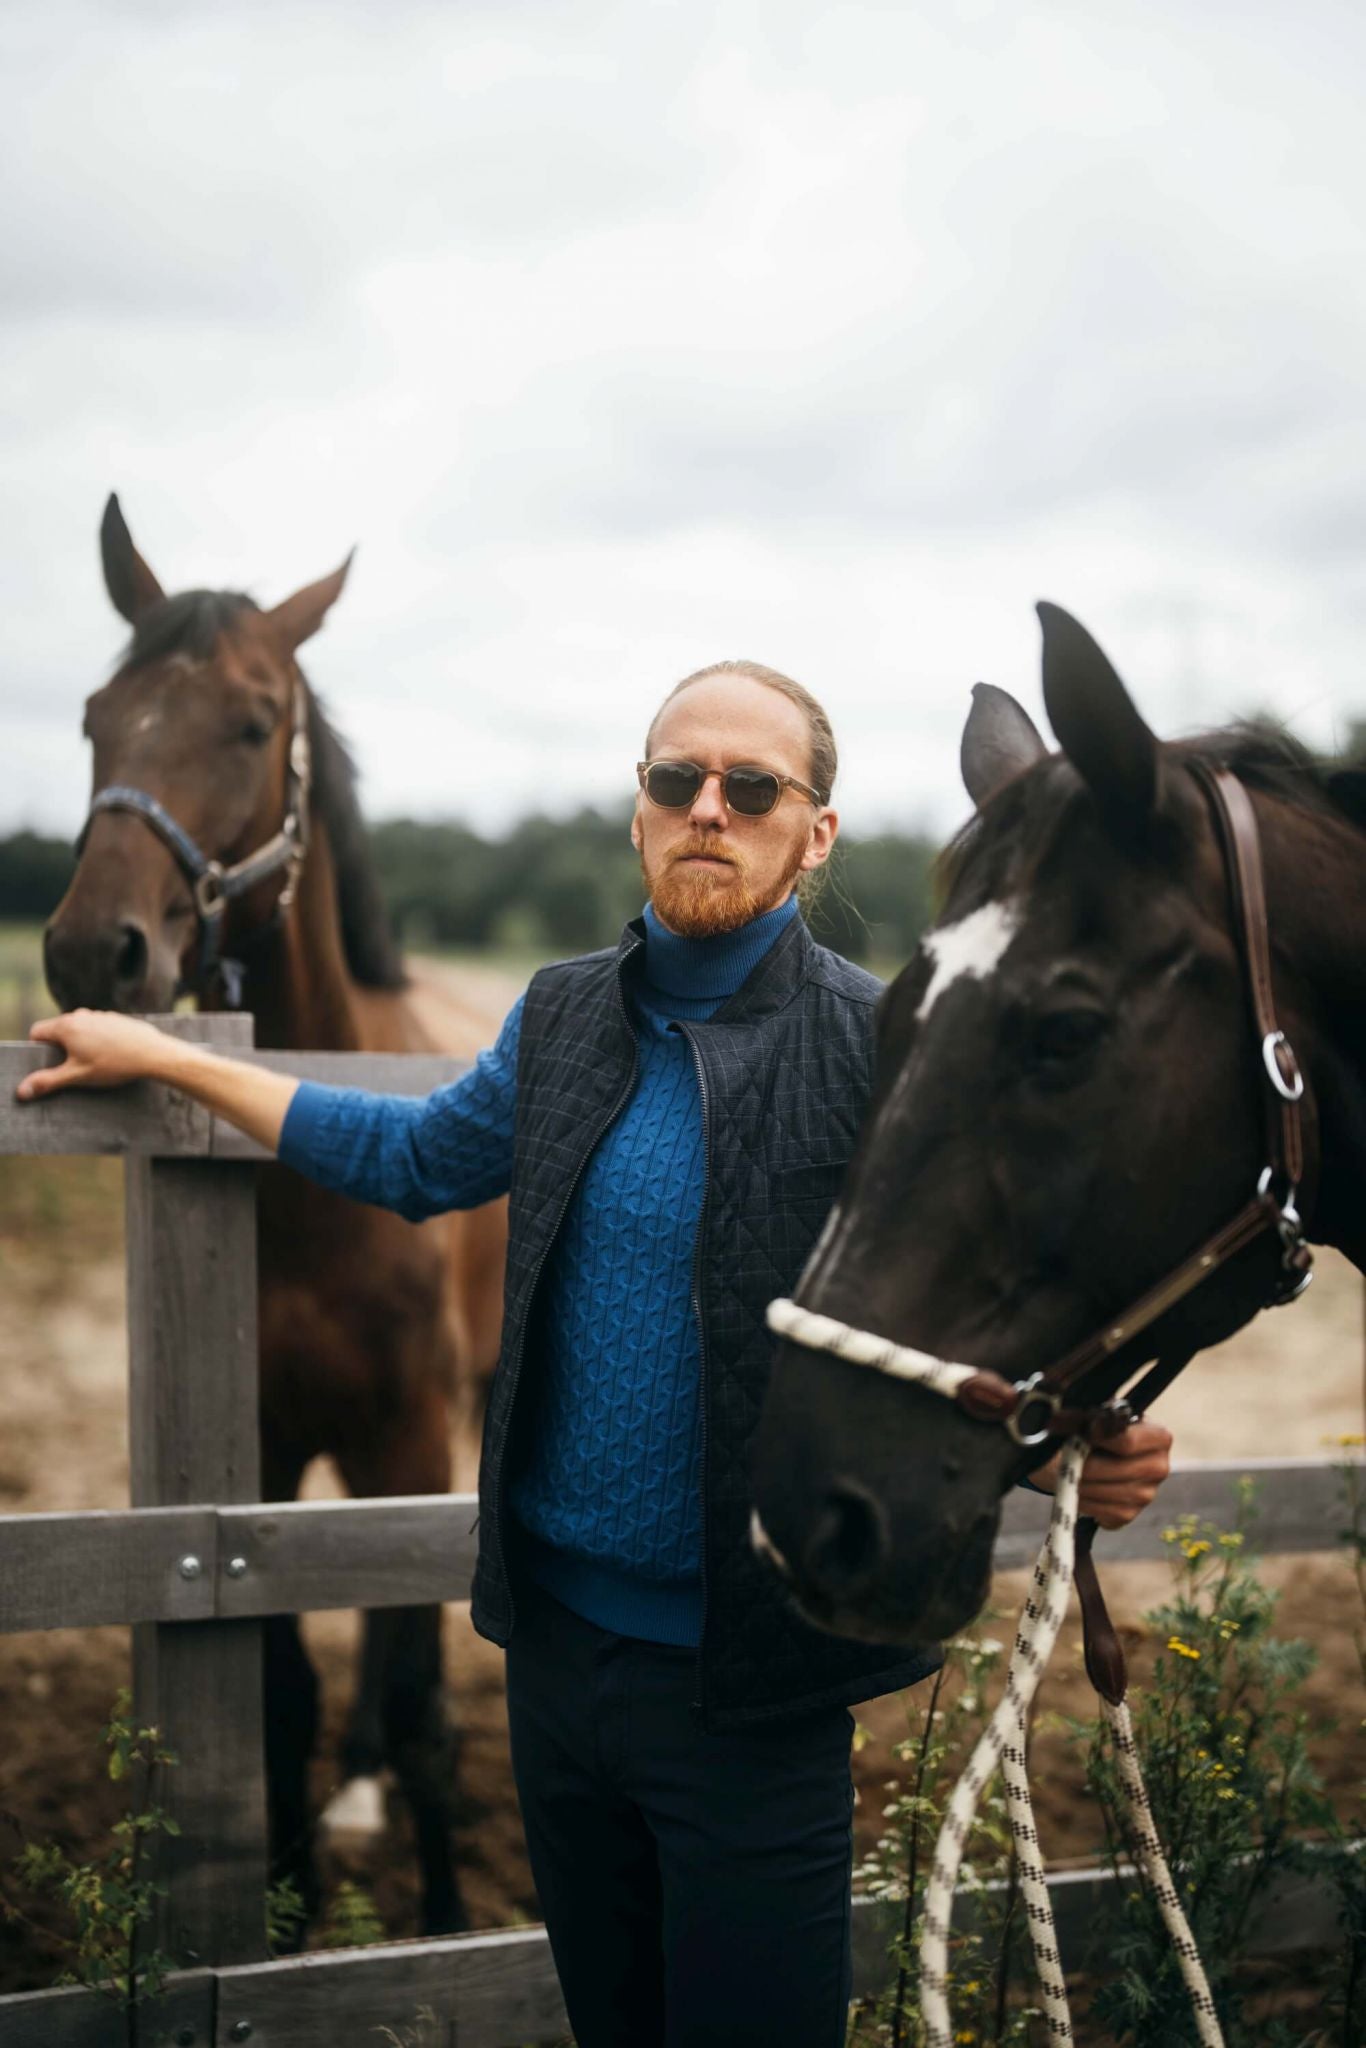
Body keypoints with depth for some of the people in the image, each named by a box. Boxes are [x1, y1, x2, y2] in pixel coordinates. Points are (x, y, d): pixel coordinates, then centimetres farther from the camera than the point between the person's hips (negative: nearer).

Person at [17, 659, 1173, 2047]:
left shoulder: (883, 1049, -11)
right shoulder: (565, 1020, 6)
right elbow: (416, 1157, 22)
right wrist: (162, 1059, 27)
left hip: (747, 1680, -5)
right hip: (555, 1636, 5)